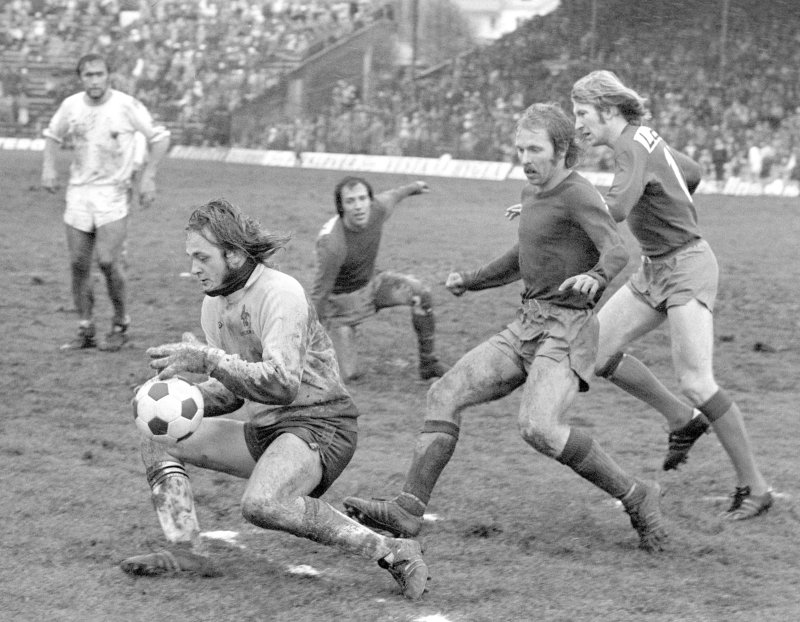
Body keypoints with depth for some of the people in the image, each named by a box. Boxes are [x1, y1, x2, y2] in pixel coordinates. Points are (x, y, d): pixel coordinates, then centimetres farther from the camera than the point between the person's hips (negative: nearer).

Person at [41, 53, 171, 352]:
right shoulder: (71, 105, 2)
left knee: (107, 260, -14)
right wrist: (48, 167, 6)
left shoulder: (127, 106, -10)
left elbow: (160, 137, -1)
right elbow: (52, 134, 21)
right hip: (78, 191, 4)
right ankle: (85, 331, 11)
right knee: (78, 263, 1)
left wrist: (148, 177, -7)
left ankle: (121, 324, 5)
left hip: (114, 193, -4)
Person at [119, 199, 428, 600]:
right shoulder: (214, 304, 8)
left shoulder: (280, 293, -19)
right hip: (262, 430, 9)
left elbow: (282, 384, -31)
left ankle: (390, 552, -26)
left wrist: (206, 359, -30)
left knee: (260, 504, -35)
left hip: (319, 423, -9)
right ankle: (186, 551, -7)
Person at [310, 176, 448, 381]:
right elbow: (320, 293, -27)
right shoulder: (332, 243, -35)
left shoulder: (378, 209, -19)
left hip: (371, 282, 6)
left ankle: (428, 363, -3)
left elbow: (393, 196, 8)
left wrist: (413, 187, 29)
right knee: (349, 374, -9)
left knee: (421, 292, -17)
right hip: (343, 299, -6)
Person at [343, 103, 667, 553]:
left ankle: (636, 496, -13)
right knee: (446, 394, -5)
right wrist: (471, 280, 32)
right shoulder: (534, 194, 17)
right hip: (527, 327, 9)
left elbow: (617, 251, -29)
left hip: (566, 333, -9)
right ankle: (408, 510, -8)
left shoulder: (578, 194, -12)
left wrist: (594, 278, -49)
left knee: (538, 427, -29)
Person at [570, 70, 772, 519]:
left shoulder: (634, 148, -18)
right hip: (656, 268, 10)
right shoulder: (645, 138, 10)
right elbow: (691, 173, 25)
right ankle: (683, 420, 17)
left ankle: (754, 487, -6)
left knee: (697, 383, -15)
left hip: (686, 267, -10)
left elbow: (615, 209, -35)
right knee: (596, 351, 3)